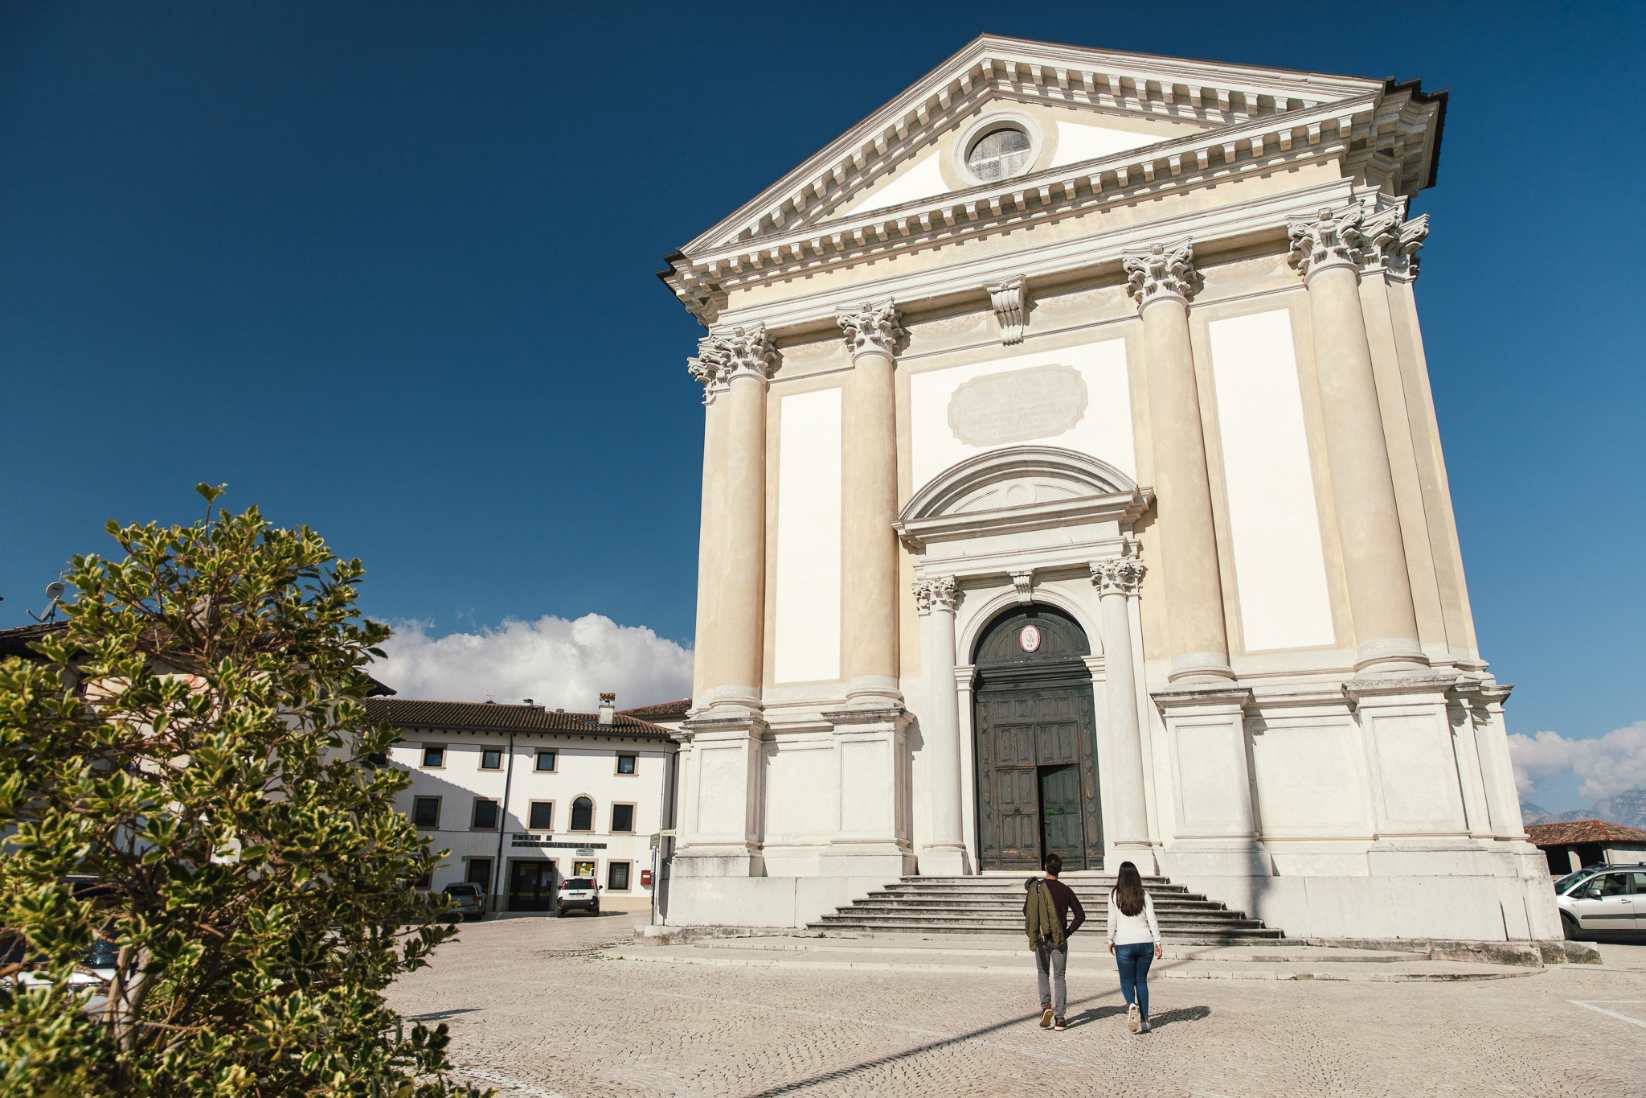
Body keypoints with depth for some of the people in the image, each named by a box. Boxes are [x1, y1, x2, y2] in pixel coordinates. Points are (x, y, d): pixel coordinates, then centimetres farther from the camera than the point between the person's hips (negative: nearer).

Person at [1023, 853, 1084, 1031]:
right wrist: (1067, 932, 3)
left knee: (1043, 974, 17)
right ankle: (1059, 1018, 4)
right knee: (1059, 977, 9)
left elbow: (1026, 911, 2)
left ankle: (1046, 1006, -3)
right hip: (1059, 939, 0)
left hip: (1041, 938, 0)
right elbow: (1080, 915, -4)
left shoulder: (1035, 887, -5)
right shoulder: (1065, 890, -5)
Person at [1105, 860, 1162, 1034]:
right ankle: (1144, 1019, 14)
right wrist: (1158, 943, 0)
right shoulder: (1145, 896, 2)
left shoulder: (1114, 895, -3)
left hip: (1124, 944, -2)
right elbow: (1152, 920, -3)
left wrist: (1110, 941, 10)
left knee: (1127, 980, 8)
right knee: (1141, 980, 15)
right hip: (1145, 943, 2)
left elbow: (1112, 921, -1)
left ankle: (1132, 1005, -22)